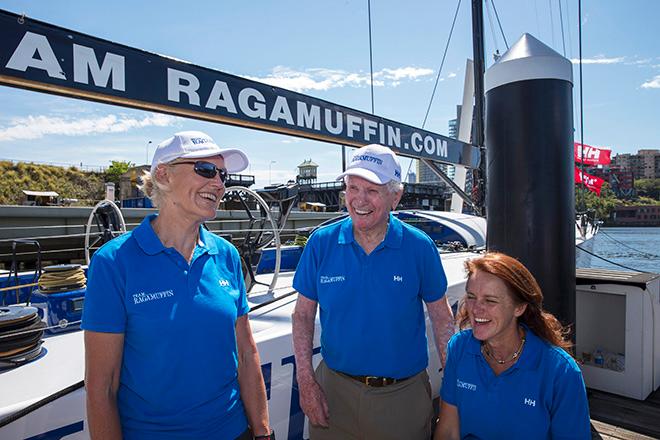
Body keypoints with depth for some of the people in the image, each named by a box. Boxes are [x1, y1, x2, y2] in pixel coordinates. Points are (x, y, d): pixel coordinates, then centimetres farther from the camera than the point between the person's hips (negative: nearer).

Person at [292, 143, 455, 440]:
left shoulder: (420, 247, -10)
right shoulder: (321, 243, -8)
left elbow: (441, 317, 0)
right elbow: (303, 315, -1)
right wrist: (306, 381, -7)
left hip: (404, 395, 0)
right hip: (334, 391, 1)